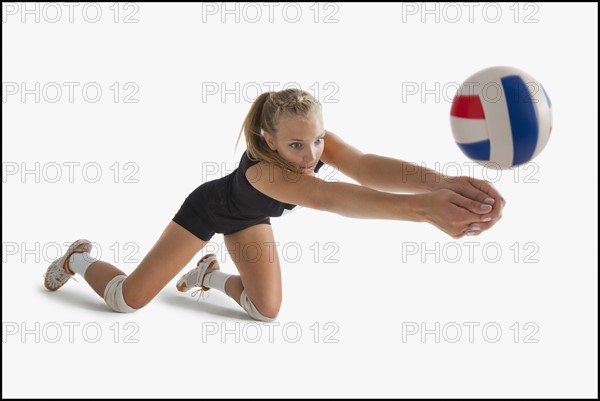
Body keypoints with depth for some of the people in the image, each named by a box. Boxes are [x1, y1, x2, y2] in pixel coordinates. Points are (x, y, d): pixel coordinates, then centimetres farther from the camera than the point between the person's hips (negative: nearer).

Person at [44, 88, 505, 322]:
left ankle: (210, 276, 30)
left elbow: (367, 165, -53)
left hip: (249, 217, 6)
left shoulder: (317, 142, -34)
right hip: (210, 207, -5)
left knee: (267, 310, -1)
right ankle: (80, 259, 29)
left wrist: (444, 182, -74)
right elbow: (325, 197, -69)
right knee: (128, 299, -5)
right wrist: (425, 208, -85)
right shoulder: (264, 169, -49)